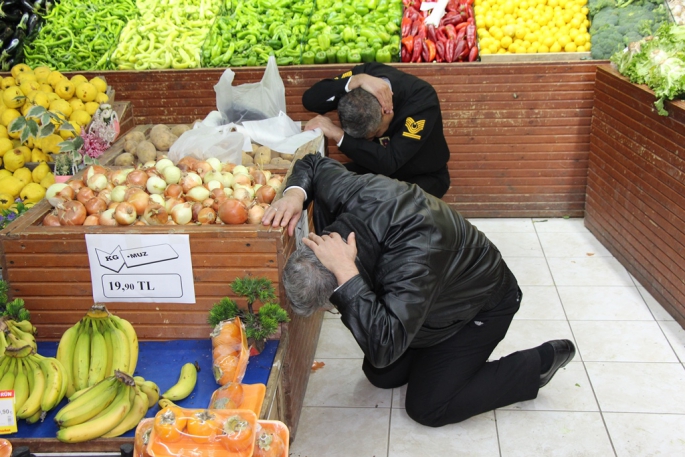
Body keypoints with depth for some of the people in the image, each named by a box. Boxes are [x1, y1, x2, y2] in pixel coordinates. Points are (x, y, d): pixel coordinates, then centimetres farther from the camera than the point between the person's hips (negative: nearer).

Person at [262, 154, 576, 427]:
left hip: (480, 306, -7)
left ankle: (540, 363, 7)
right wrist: (295, 193, -27)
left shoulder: (414, 256, -49)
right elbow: (314, 165, -4)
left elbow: (383, 348, -51)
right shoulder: (347, 192, -28)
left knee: (427, 408, -5)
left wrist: (346, 275, -55)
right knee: (380, 376, 9)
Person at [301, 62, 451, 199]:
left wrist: (337, 134, -38)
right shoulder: (365, 73, -20)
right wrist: (356, 81, -40)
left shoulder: (422, 99, -32)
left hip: (422, 177, -4)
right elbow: (310, 100, -27)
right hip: (375, 166, 4)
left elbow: (390, 162, -37)